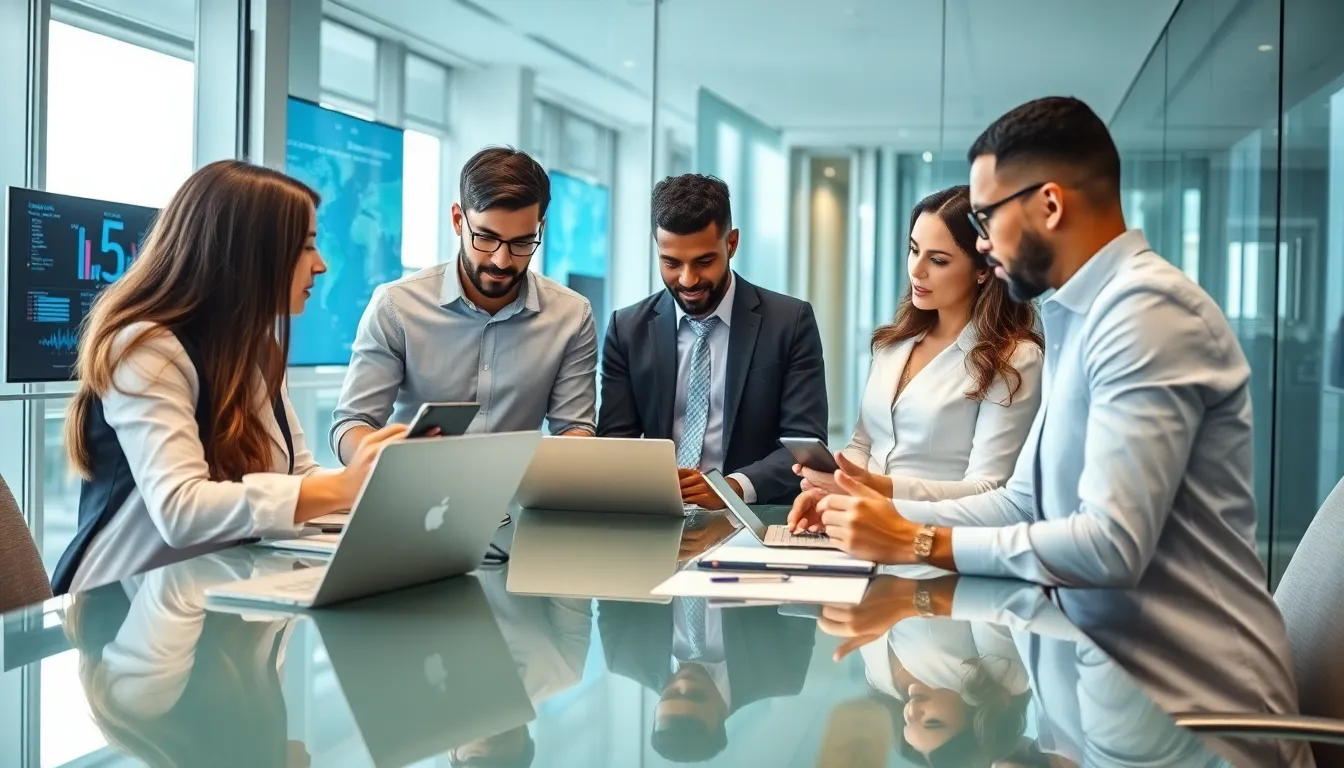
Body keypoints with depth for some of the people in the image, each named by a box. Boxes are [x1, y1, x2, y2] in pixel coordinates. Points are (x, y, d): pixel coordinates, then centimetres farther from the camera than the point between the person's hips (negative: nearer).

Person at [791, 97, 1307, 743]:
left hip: (1190, 704, -8)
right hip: (1121, 672, 8)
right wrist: (884, 513, 5)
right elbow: (1025, 503, 16)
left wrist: (916, 543, -16)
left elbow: (1111, 545, -25)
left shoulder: (1147, 308, -18)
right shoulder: (1083, 318, 13)